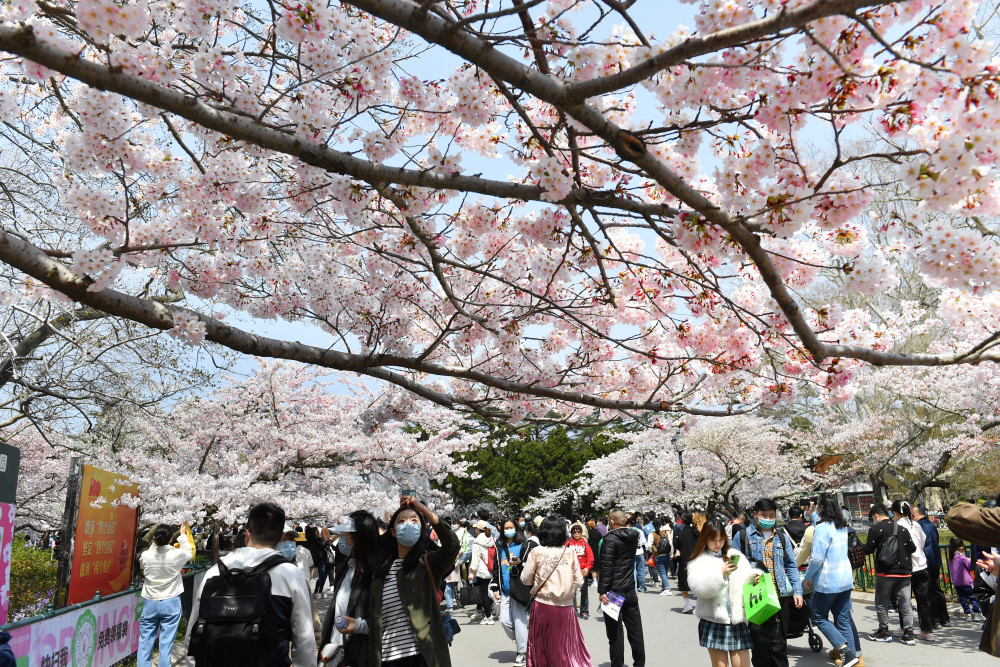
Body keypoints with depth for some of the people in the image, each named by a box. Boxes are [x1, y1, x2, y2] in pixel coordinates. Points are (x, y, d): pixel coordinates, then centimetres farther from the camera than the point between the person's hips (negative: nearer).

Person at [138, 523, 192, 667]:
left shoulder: (145, 556, -9)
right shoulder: (176, 555, -14)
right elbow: (189, 552, 10)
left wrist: (154, 544, 18)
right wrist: (183, 535, 23)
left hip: (150, 602, 2)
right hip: (171, 603, -2)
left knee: (145, 641, 12)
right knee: (166, 643, 3)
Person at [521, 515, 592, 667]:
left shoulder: (536, 552, -6)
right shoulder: (570, 552, -2)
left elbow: (525, 580, -1)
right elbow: (579, 582, 0)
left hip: (542, 606, -1)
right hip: (565, 608, 1)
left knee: (540, 649, 13)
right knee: (567, 647, 11)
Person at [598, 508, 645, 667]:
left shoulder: (610, 539, -16)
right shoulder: (633, 536, 3)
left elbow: (606, 566, -20)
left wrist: (602, 591, -17)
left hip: (614, 592, -6)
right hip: (631, 591, 6)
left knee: (615, 632, 2)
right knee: (635, 630, 14)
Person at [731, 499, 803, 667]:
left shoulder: (782, 538, 14)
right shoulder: (742, 536, 4)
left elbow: (791, 567, 14)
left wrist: (797, 591, 3)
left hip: (779, 597, 2)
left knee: (779, 644, 6)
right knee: (760, 643, 2)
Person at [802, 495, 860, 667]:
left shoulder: (822, 528, -17)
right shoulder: (842, 527, 8)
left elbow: (817, 558, -20)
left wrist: (807, 578, -7)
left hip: (827, 582, -8)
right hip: (846, 580, 8)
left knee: (819, 617, 4)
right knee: (843, 620, 11)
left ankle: (846, 651, -6)